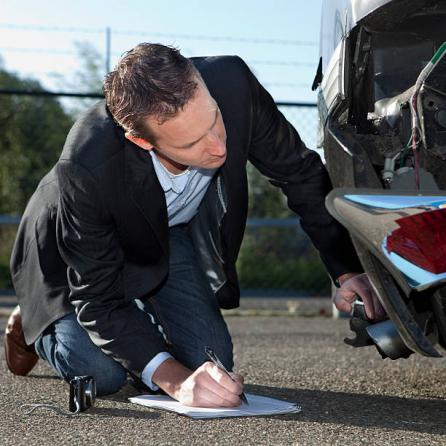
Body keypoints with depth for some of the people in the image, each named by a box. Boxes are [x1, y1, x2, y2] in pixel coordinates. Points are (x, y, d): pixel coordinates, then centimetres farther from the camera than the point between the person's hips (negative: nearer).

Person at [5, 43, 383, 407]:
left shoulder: (232, 83, -35)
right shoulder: (85, 166, -43)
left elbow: (301, 174, -17)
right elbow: (98, 298, -33)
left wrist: (347, 270, -24)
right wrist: (176, 380, -45)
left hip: (171, 232, 4)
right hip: (75, 248, -3)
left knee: (213, 363, -8)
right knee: (102, 374, -18)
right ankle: (36, 327, 15)